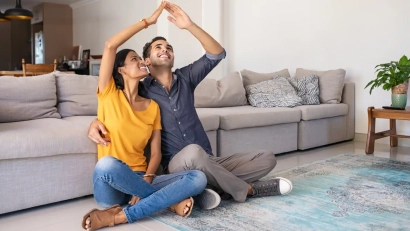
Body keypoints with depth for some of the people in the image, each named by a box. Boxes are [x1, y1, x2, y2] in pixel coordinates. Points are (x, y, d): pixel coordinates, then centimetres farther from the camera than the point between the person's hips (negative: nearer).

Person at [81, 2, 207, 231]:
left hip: (139, 180, 3)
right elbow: (110, 45, -12)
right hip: (111, 187, -3)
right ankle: (171, 200, -17)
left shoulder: (152, 106, 9)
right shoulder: (109, 95, 0)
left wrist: (147, 180, -15)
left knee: (198, 178, -18)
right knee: (107, 164, -39)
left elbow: (156, 152, 4)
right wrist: (149, 20, -7)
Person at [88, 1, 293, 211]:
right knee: (193, 151, -40)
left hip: (207, 163, 4)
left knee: (266, 158, -6)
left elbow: (217, 54, 0)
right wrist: (96, 122, -11)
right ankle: (246, 190, -16)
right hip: (177, 166, -3)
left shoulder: (185, 77, 10)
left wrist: (190, 26, -11)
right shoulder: (141, 90, 3)